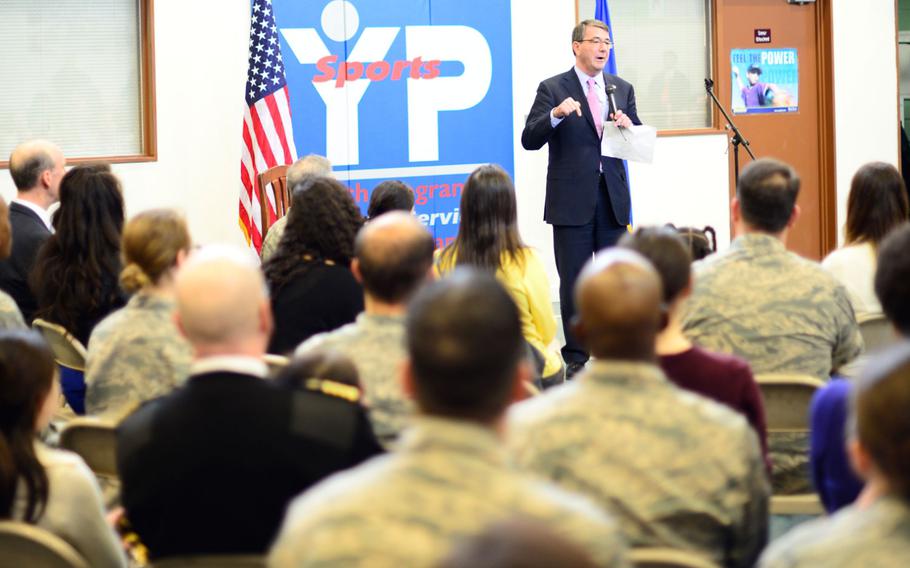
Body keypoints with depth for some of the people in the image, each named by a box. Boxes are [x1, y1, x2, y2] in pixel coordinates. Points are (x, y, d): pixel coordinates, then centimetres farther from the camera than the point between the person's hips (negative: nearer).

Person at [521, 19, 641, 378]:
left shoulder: (622, 89, 12)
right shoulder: (553, 89, -1)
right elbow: (530, 140, -8)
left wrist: (628, 126, -9)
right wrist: (556, 114, -25)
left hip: (613, 199, 4)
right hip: (572, 200, -4)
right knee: (574, 283, 1)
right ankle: (576, 358, 8)